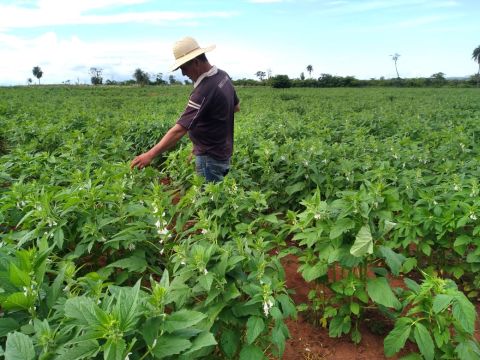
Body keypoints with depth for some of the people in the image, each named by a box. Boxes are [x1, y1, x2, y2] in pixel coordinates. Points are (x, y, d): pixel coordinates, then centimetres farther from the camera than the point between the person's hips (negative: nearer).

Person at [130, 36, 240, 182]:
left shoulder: (204, 91, -27)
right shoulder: (223, 75, 1)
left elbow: (179, 129, -30)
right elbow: (236, 106, 18)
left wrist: (150, 155, -28)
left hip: (210, 158, -9)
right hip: (223, 153, 9)